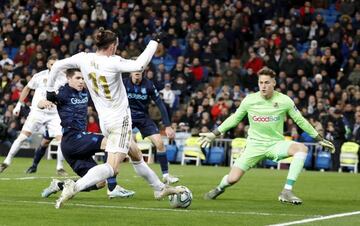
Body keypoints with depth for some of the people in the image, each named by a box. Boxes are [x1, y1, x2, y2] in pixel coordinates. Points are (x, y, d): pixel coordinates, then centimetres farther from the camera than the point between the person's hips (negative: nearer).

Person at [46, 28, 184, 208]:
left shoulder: (83, 58, -3)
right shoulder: (113, 63, -20)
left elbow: (57, 66, 4)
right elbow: (139, 65, -31)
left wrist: (50, 90, 17)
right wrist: (154, 42, -20)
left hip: (104, 120, 9)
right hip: (120, 119, -9)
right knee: (111, 167, -12)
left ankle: (160, 189, 38)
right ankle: (74, 187, -28)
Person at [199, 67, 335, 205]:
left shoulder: (284, 101, -7)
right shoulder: (249, 100, -5)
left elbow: (300, 121, 5)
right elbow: (234, 119, 11)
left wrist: (320, 139, 7)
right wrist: (214, 134, 11)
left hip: (276, 144, 0)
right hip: (255, 145, 0)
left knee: (302, 148, -30)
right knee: (232, 179, -11)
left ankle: (287, 192, -28)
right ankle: (220, 188, 30)